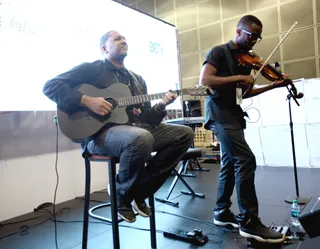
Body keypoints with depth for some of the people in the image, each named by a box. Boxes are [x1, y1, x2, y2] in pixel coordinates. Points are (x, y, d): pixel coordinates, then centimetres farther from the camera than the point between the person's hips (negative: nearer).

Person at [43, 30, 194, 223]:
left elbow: (147, 118, 18)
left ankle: (140, 193, -2)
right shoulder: (91, 68, 4)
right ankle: (123, 196, -7)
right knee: (141, 138, -39)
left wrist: (162, 105, -3)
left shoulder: (137, 79, 22)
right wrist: (87, 101, -16)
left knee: (185, 134, -4)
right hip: (99, 133, -7)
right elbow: (50, 86, -4)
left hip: (136, 129, 7)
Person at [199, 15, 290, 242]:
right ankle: (249, 221, -7)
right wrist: (237, 78, -20)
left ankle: (222, 213, 23)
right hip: (220, 113, -9)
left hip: (233, 114, 9)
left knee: (230, 163, 10)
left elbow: (244, 93, 18)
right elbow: (204, 81, -19)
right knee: (246, 159, -17)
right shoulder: (219, 52, -5)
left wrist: (273, 86, 8)